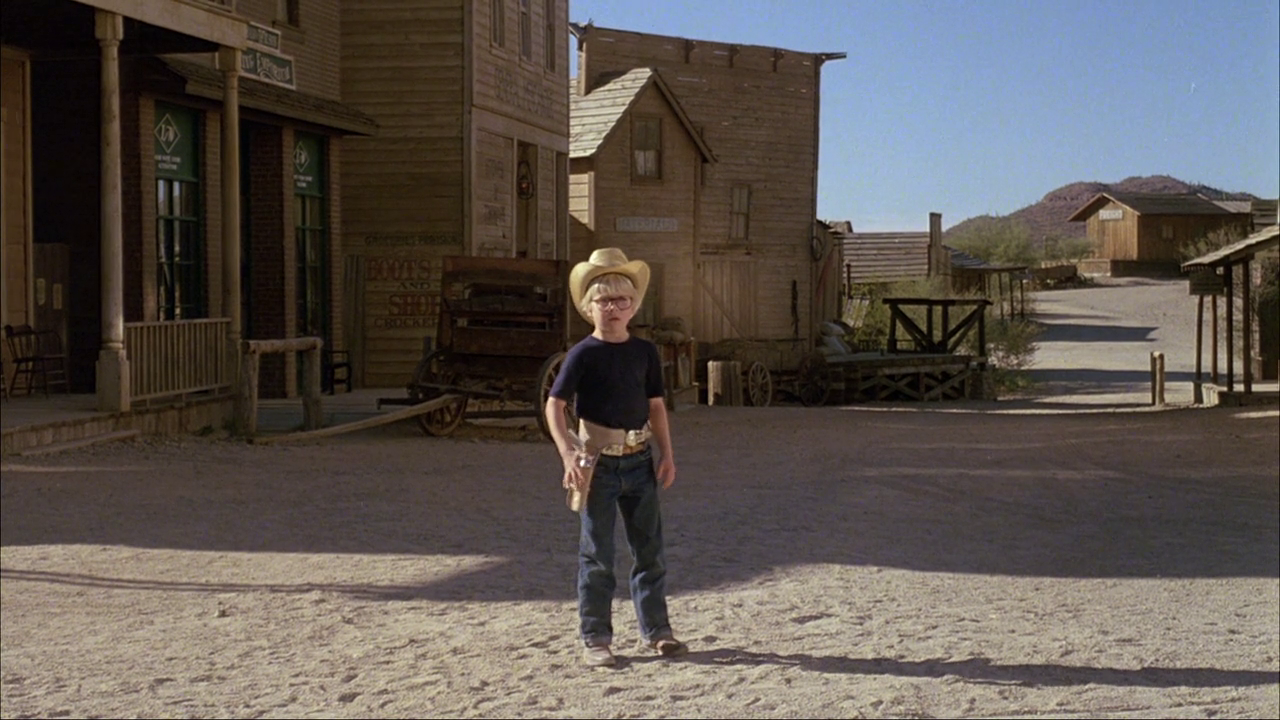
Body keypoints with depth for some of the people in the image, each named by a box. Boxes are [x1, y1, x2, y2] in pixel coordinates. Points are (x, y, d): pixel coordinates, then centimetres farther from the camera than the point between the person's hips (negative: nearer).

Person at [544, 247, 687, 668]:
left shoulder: (645, 352, 6)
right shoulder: (583, 354, -7)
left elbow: (655, 405, 12)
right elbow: (554, 404, -10)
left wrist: (667, 454, 5)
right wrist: (568, 455, -20)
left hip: (639, 459, 4)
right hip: (598, 461, -4)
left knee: (649, 548, 10)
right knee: (597, 554, 2)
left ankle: (655, 630, 20)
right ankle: (596, 639, 11)